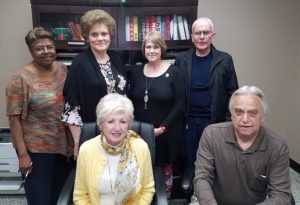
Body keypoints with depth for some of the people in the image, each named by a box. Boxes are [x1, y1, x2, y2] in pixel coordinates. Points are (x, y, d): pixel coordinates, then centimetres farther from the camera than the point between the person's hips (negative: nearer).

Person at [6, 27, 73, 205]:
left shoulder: (63, 70, 2)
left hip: (64, 145, 5)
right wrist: (22, 154, -15)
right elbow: (14, 118, -13)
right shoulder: (22, 78, -13)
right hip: (36, 149, -5)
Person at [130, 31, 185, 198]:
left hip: (166, 134, -3)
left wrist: (162, 128, -13)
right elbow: (132, 103, 11)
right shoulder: (137, 73, 6)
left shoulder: (173, 72, -6)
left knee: (165, 171, 10)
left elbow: (180, 104, -8)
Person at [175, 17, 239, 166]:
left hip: (215, 121, -1)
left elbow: (232, 93, 1)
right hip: (188, 121, 1)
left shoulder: (224, 60, -1)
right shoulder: (181, 59, 2)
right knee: (189, 161, 12)